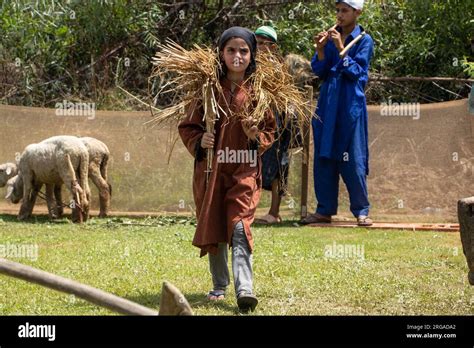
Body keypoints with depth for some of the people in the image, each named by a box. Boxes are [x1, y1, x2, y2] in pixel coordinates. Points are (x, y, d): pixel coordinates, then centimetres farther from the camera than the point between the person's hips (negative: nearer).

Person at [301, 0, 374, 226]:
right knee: (323, 158, 5)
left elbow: (357, 72, -11)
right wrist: (320, 49, -12)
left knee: (353, 160, -5)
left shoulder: (364, 40, -3)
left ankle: (361, 211, 1)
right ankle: (325, 210, 11)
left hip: (351, 107, -5)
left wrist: (341, 49, -20)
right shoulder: (331, 37, 10)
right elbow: (319, 71, 5)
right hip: (327, 105, 5)